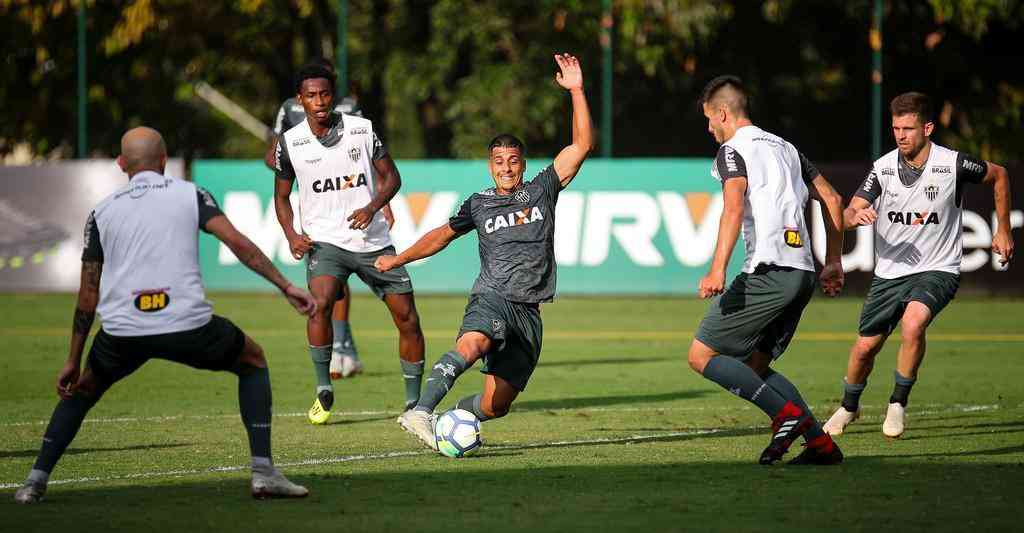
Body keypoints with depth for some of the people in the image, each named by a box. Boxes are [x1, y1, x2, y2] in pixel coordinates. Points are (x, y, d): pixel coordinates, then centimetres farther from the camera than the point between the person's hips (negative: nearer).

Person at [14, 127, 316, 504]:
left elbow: (88, 295, 16)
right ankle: (263, 472, 11)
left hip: (123, 332, 2)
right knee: (252, 361, 24)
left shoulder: (102, 212, 17)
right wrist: (285, 286, -2)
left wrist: (73, 361, 20)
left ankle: (36, 480, 20)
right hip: (188, 326, -2)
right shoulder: (190, 194, 11)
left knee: (84, 388, 31)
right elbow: (237, 242, -3)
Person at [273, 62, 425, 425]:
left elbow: (391, 177, 5)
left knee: (407, 317, 0)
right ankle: (323, 393, -14)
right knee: (320, 303, -29)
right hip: (324, 241, -2)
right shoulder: (290, 143, -1)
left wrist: (372, 207, -15)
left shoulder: (362, 129, -1)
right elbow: (281, 195, 10)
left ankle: (414, 402, 16)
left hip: (373, 240, 2)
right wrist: (292, 235, -7)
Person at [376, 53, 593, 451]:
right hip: (492, 298, -2)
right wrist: (398, 260, 33)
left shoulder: (542, 190, 13)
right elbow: (443, 235, 31)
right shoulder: (479, 205, 14)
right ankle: (420, 413, -51)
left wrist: (576, 91, 0)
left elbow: (582, 145, 7)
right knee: (471, 344, -38)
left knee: (496, 405, -1)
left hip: (529, 312, 2)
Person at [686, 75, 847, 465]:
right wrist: (833, 263, 29)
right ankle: (821, 443, 1)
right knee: (754, 366, 14)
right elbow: (832, 199, 25)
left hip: (768, 272, -9)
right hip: (803, 274, 9)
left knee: (702, 356, -4)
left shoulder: (732, 150, -1)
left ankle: (787, 414, -13)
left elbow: (734, 207, -18)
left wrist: (717, 271, -25)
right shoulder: (784, 148, 24)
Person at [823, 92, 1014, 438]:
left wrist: (1003, 231, 10)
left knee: (913, 325, -31)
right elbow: (847, 216, -7)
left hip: (937, 270, -3)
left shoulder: (953, 164, -12)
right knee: (865, 348, 6)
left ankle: (898, 403, -11)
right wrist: (856, 215, -32)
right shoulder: (883, 168, -5)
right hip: (889, 274, 3)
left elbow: (998, 176, 8)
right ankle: (848, 407, 37)